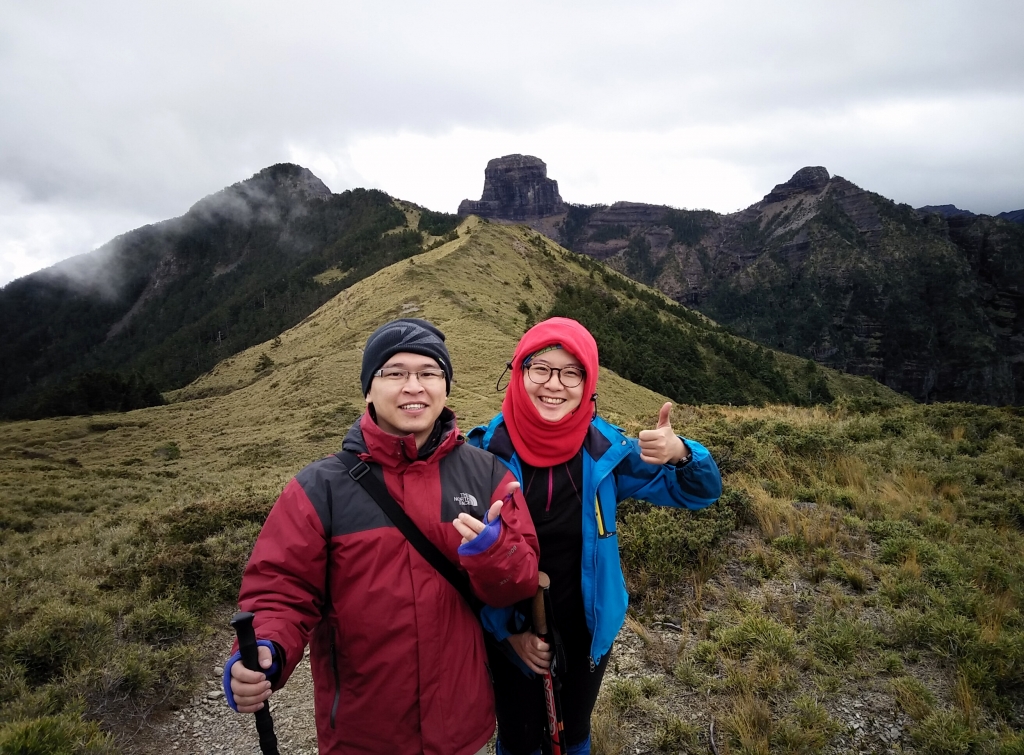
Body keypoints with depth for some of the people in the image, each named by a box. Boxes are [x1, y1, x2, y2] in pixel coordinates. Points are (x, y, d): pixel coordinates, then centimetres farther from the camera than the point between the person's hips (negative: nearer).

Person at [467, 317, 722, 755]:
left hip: (586, 629, 2)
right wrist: (509, 630, -12)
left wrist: (680, 453, -33)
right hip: (513, 633, -1)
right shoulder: (488, 450, -21)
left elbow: (700, 492, -11)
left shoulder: (604, 449, -15)